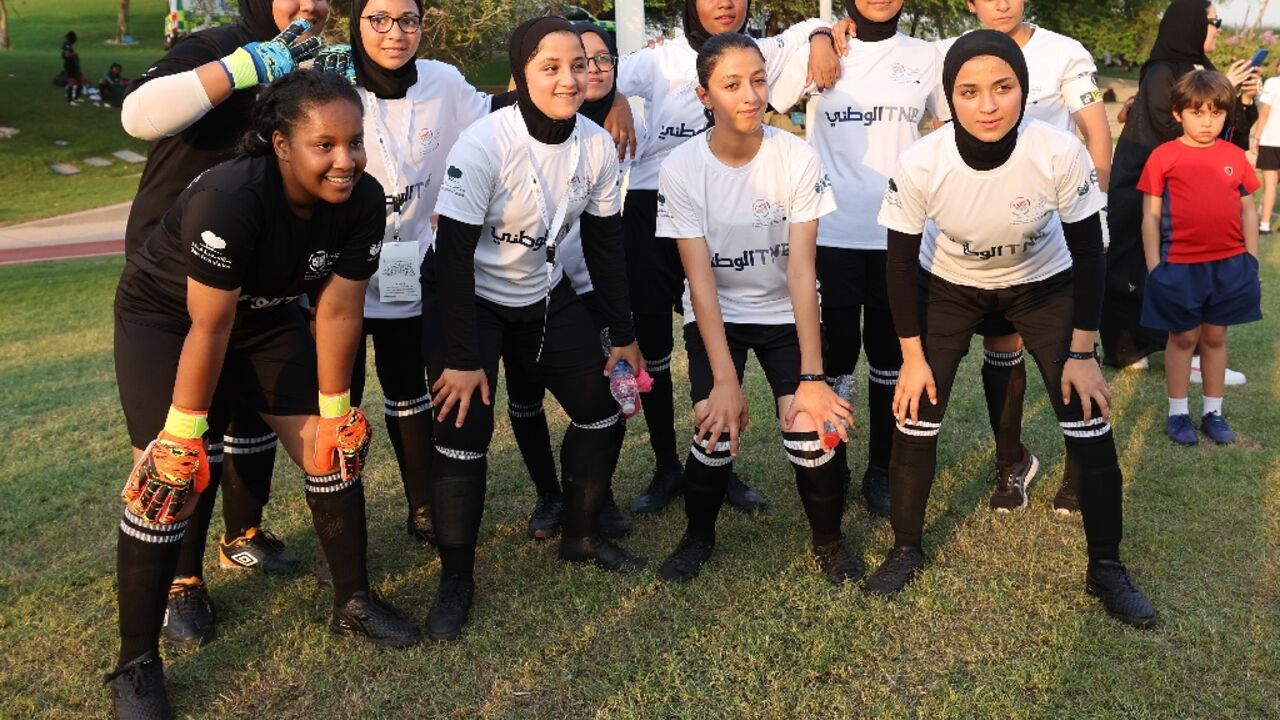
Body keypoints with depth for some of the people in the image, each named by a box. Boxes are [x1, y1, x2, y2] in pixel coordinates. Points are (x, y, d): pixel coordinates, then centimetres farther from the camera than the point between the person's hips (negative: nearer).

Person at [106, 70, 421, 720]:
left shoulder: (363, 200, -21)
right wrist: (183, 432, -21)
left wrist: (334, 411, -6)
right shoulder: (229, 199, -37)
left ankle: (354, 602, 20)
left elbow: (338, 310, -12)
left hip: (264, 316, 6)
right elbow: (209, 326, -30)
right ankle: (135, 666, 3)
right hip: (164, 318, -5)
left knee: (333, 449, 2)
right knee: (172, 477, -13)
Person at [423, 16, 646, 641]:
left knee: (601, 411, 4)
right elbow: (453, 254, -25)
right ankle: (455, 581, 4)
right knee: (464, 425, -13)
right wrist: (463, 357, -24)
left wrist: (624, 334, 2)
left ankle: (581, 537, 25)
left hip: (545, 294, 6)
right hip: (468, 297, -5)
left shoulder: (597, 145, -11)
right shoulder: (485, 144, -26)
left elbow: (603, 242, 0)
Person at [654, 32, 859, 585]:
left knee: (811, 436, -14)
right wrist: (725, 380, -24)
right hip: (716, 316, 0)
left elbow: (802, 269, -21)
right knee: (716, 437, -14)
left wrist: (812, 377, -25)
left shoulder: (798, 159, -19)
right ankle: (698, 535, 18)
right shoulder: (681, 169, -18)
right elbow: (699, 277, -19)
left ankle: (828, 539, 17)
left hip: (788, 313, 0)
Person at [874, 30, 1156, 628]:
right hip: (950, 287, 0)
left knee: (1089, 424, -5)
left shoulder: (1060, 153, -30)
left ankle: (1106, 567, 15)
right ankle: (906, 549, 18)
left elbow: (1087, 253, -15)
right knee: (916, 415, -4)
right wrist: (913, 356, -10)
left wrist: (1082, 353, -12)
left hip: (1043, 284, 0)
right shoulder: (920, 165, -29)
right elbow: (901, 260, -14)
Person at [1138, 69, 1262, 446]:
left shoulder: (1235, 157, 4)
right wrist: (1154, 267, -8)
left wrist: (1252, 261, 8)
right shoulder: (1163, 156, -5)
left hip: (1229, 265, 3)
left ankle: (1214, 412, 24)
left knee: (1215, 336, 13)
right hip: (1180, 266, -3)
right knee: (1183, 337, 8)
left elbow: (1248, 211, 10)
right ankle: (1178, 413, 20)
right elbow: (1151, 215, -4)